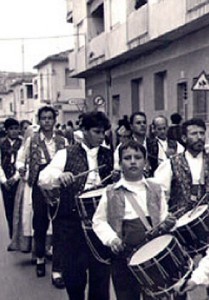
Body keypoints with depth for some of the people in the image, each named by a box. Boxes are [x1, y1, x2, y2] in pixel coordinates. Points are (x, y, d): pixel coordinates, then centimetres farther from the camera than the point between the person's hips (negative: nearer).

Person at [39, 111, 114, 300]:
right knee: (73, 270, 9)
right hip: (72, 220, -1)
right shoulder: (66, 154, -1)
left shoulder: (109, 156, 7)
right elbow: (43, 180, -10)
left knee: (101, 270, 6)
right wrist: (59, 175, -30)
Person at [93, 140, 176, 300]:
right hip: (123, 256, -1)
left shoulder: (155, 189, 7)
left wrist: (167, 223, -11)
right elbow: (99, 221, 5)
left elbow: (164, 217, 12)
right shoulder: (111, 192, 1)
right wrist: (111, 238, -10)